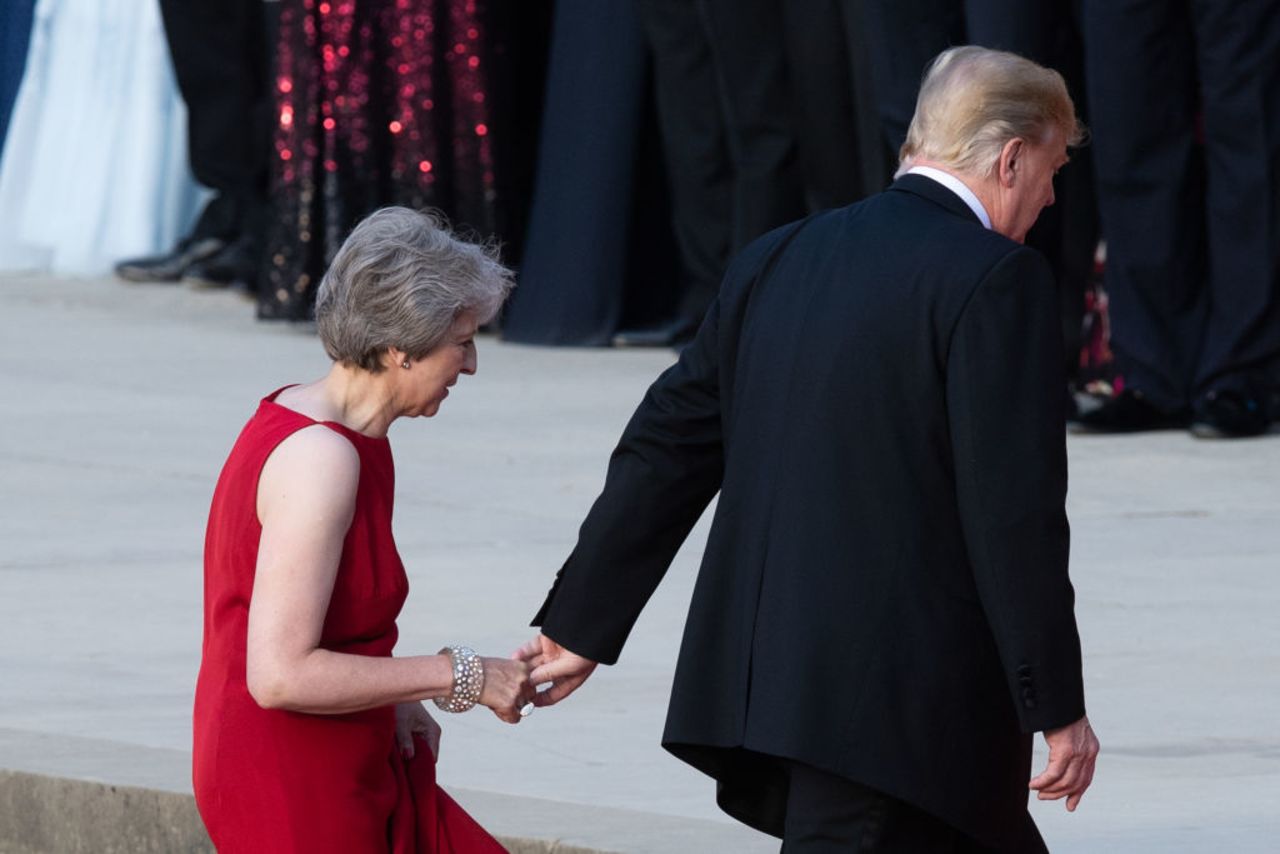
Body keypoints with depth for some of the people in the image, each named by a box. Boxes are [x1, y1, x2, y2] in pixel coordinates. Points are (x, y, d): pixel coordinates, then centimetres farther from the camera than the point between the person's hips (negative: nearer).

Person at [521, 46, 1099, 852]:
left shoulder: (778, 262, 11)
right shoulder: (998, 281, -11)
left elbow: (664, 452, 14)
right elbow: (1014, 514, -15)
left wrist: (581, 627, 19)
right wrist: (1058, 706, -9)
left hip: (763, 684, 8)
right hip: (905, 699, -8)